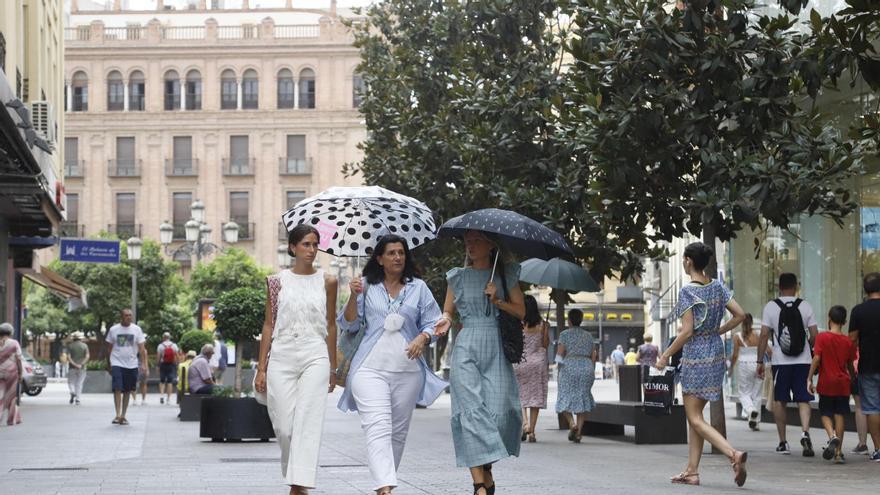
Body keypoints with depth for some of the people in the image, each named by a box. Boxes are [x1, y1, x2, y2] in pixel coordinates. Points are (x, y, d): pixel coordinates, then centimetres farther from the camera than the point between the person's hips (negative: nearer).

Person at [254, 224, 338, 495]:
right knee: (283, 426, 0)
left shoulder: (327, 282, 8)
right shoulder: (278, 281, 7)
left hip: (315, 357, -1)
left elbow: (331, 326, 13)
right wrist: (261, 368, 6)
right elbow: (269, 325, 10)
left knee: (307, 422, -12)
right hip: (282, 357, 1)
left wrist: (333, 368, 14)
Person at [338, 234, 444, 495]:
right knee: (378, 428, -17)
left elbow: (433, 322, 10)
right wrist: (354, 297, -9)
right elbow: (348, 324, 6)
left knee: (398, 431, 7)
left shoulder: (418, 287, 10)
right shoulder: (366, 286, 7)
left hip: (408, 369, 3)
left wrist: (422, 338, -10)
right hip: (370, 368, -3)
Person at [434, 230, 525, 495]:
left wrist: (497, 301, -8)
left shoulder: (506, 275, 10)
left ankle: (487, 469, 17)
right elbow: (448, 311, 15)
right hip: (466, 348, 0)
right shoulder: (458, 277, 12)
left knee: (500, 411, -9)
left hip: (497, 350, 1)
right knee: (472, 410, -14)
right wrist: (446, 321, -7)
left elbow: (521, 311, 8)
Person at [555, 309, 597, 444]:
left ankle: (571, 423, -16)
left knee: (566, 399, 8)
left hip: (569, 368, -3)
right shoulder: (588, 335, 13)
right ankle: (578, 432, 0)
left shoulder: (565, 334, 1)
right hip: (587, 368, 3)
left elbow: (559, 355, -5)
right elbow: (593, 357, 9)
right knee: (583, 399, 8)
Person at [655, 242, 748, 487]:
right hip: (716, 354, 8)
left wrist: (665, 355, -9)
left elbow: (687, 331, -18)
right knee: (694, 414, 15)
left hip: (695, 356, -8)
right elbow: (740, 315, 6)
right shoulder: (717, 287, 6)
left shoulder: (687, 291, -14)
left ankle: (734, 455, -23)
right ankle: (692, 471, 15)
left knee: (695, 418, -3)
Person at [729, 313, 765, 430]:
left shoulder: (738, 337, -5)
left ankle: (750, 410, -21)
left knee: (744, 393, 9)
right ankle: (755, 421, 11)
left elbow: (735, 355, -4)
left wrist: (731, 367, 9)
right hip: (757, 366, 1)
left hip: (743, 366, -1)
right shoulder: (758, 335, -3)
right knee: (756, 394, 10)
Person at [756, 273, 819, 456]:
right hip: (803, 360, 1)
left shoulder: (771, 306, -1)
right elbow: (814, 335, 1)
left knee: (779, 401, 11)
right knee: (803, 400, 3)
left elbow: (764, 335, -5)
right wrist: (810, 350, 22)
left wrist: (760, 361, 0)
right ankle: (805, 432, -22)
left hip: (780, 361, 0)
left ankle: (783, 443, 13)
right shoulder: (805, 306, 2)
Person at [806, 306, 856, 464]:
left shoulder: (822, 337, -8)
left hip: (826, 383, -2)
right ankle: (838, 452, 6)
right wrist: (853, 379, 26)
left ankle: (832, 436, -19)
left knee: (826, 414, 10)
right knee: (839, 415, 6)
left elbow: (816, 359, -14)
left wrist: (809, 379, -8)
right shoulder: (848, 341, 1)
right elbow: (850, 365, 9)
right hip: (843, 384, 2)